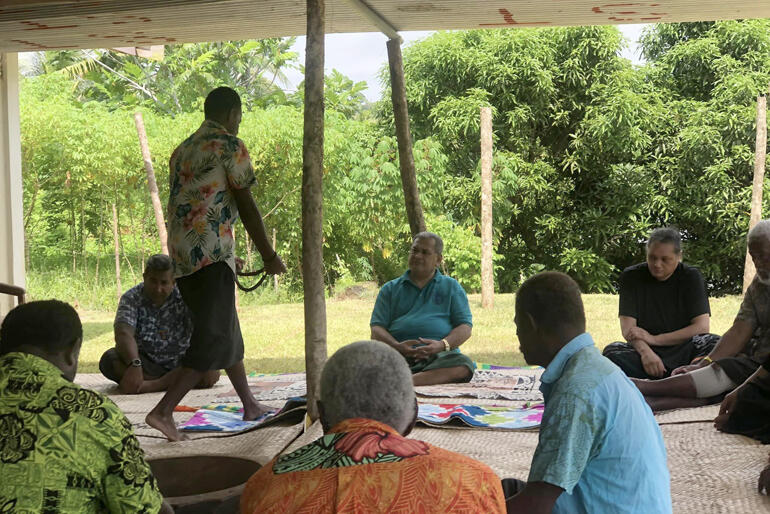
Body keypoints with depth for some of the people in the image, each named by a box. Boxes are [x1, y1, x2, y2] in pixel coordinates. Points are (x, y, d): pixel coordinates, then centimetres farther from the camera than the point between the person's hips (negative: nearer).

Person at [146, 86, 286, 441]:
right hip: (211, 249, -9)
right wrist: (269, 255, -2)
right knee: (214, 336, -6)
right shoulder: (230, 146, -4)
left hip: (179, 252, 9)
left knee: (226, 327, 18)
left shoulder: (182, 150, 20)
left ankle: (250, 405, 27)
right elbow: (245, 205, -9)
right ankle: (163, 411, -15)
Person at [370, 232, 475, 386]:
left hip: (440, 357, -1)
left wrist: (442, 345, -13)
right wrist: (396, 346, -13)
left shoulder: (451, 287, 21)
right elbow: (376, 330, 10)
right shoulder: (390, 289, 22)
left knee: (464, 364, -35)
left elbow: (465, 328, 9)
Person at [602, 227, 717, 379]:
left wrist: (654, 339, -10)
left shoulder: (691, 277, 3)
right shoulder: (631, 276, 4)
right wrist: (645, 351, -27)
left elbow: (702, 327, -6)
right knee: (612, 351, -31)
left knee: (714, 344, -29)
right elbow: (627, 327, -6)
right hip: (645, 350, 0)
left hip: (682, 350, 0)